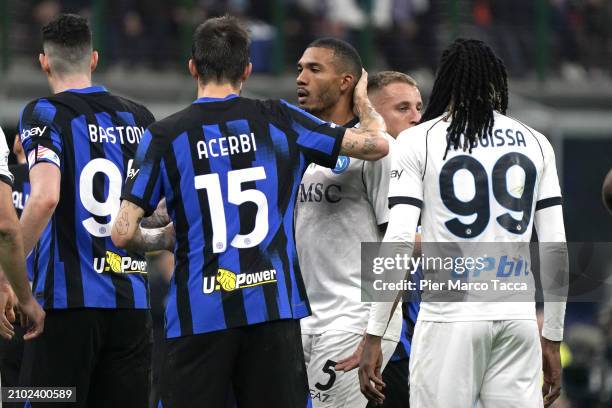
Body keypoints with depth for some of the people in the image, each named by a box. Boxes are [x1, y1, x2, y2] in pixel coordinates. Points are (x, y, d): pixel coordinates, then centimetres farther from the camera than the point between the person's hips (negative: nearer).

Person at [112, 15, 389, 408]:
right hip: (274, 308, 2)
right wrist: (363, 101, 29)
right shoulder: (280, 121, 4)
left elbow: (124, 233, -4)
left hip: (199, 315, -1)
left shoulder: (165, 136, 0)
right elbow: (377, 144, 8)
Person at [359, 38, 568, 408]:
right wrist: (552, 339, 15)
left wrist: (374, 338, -5)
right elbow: (556, 249, 8)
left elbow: (399, 242, -7)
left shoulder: (418, 141, 1)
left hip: (450, 313, -3)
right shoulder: (535, 143, 10)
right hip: (518, 315, 3)